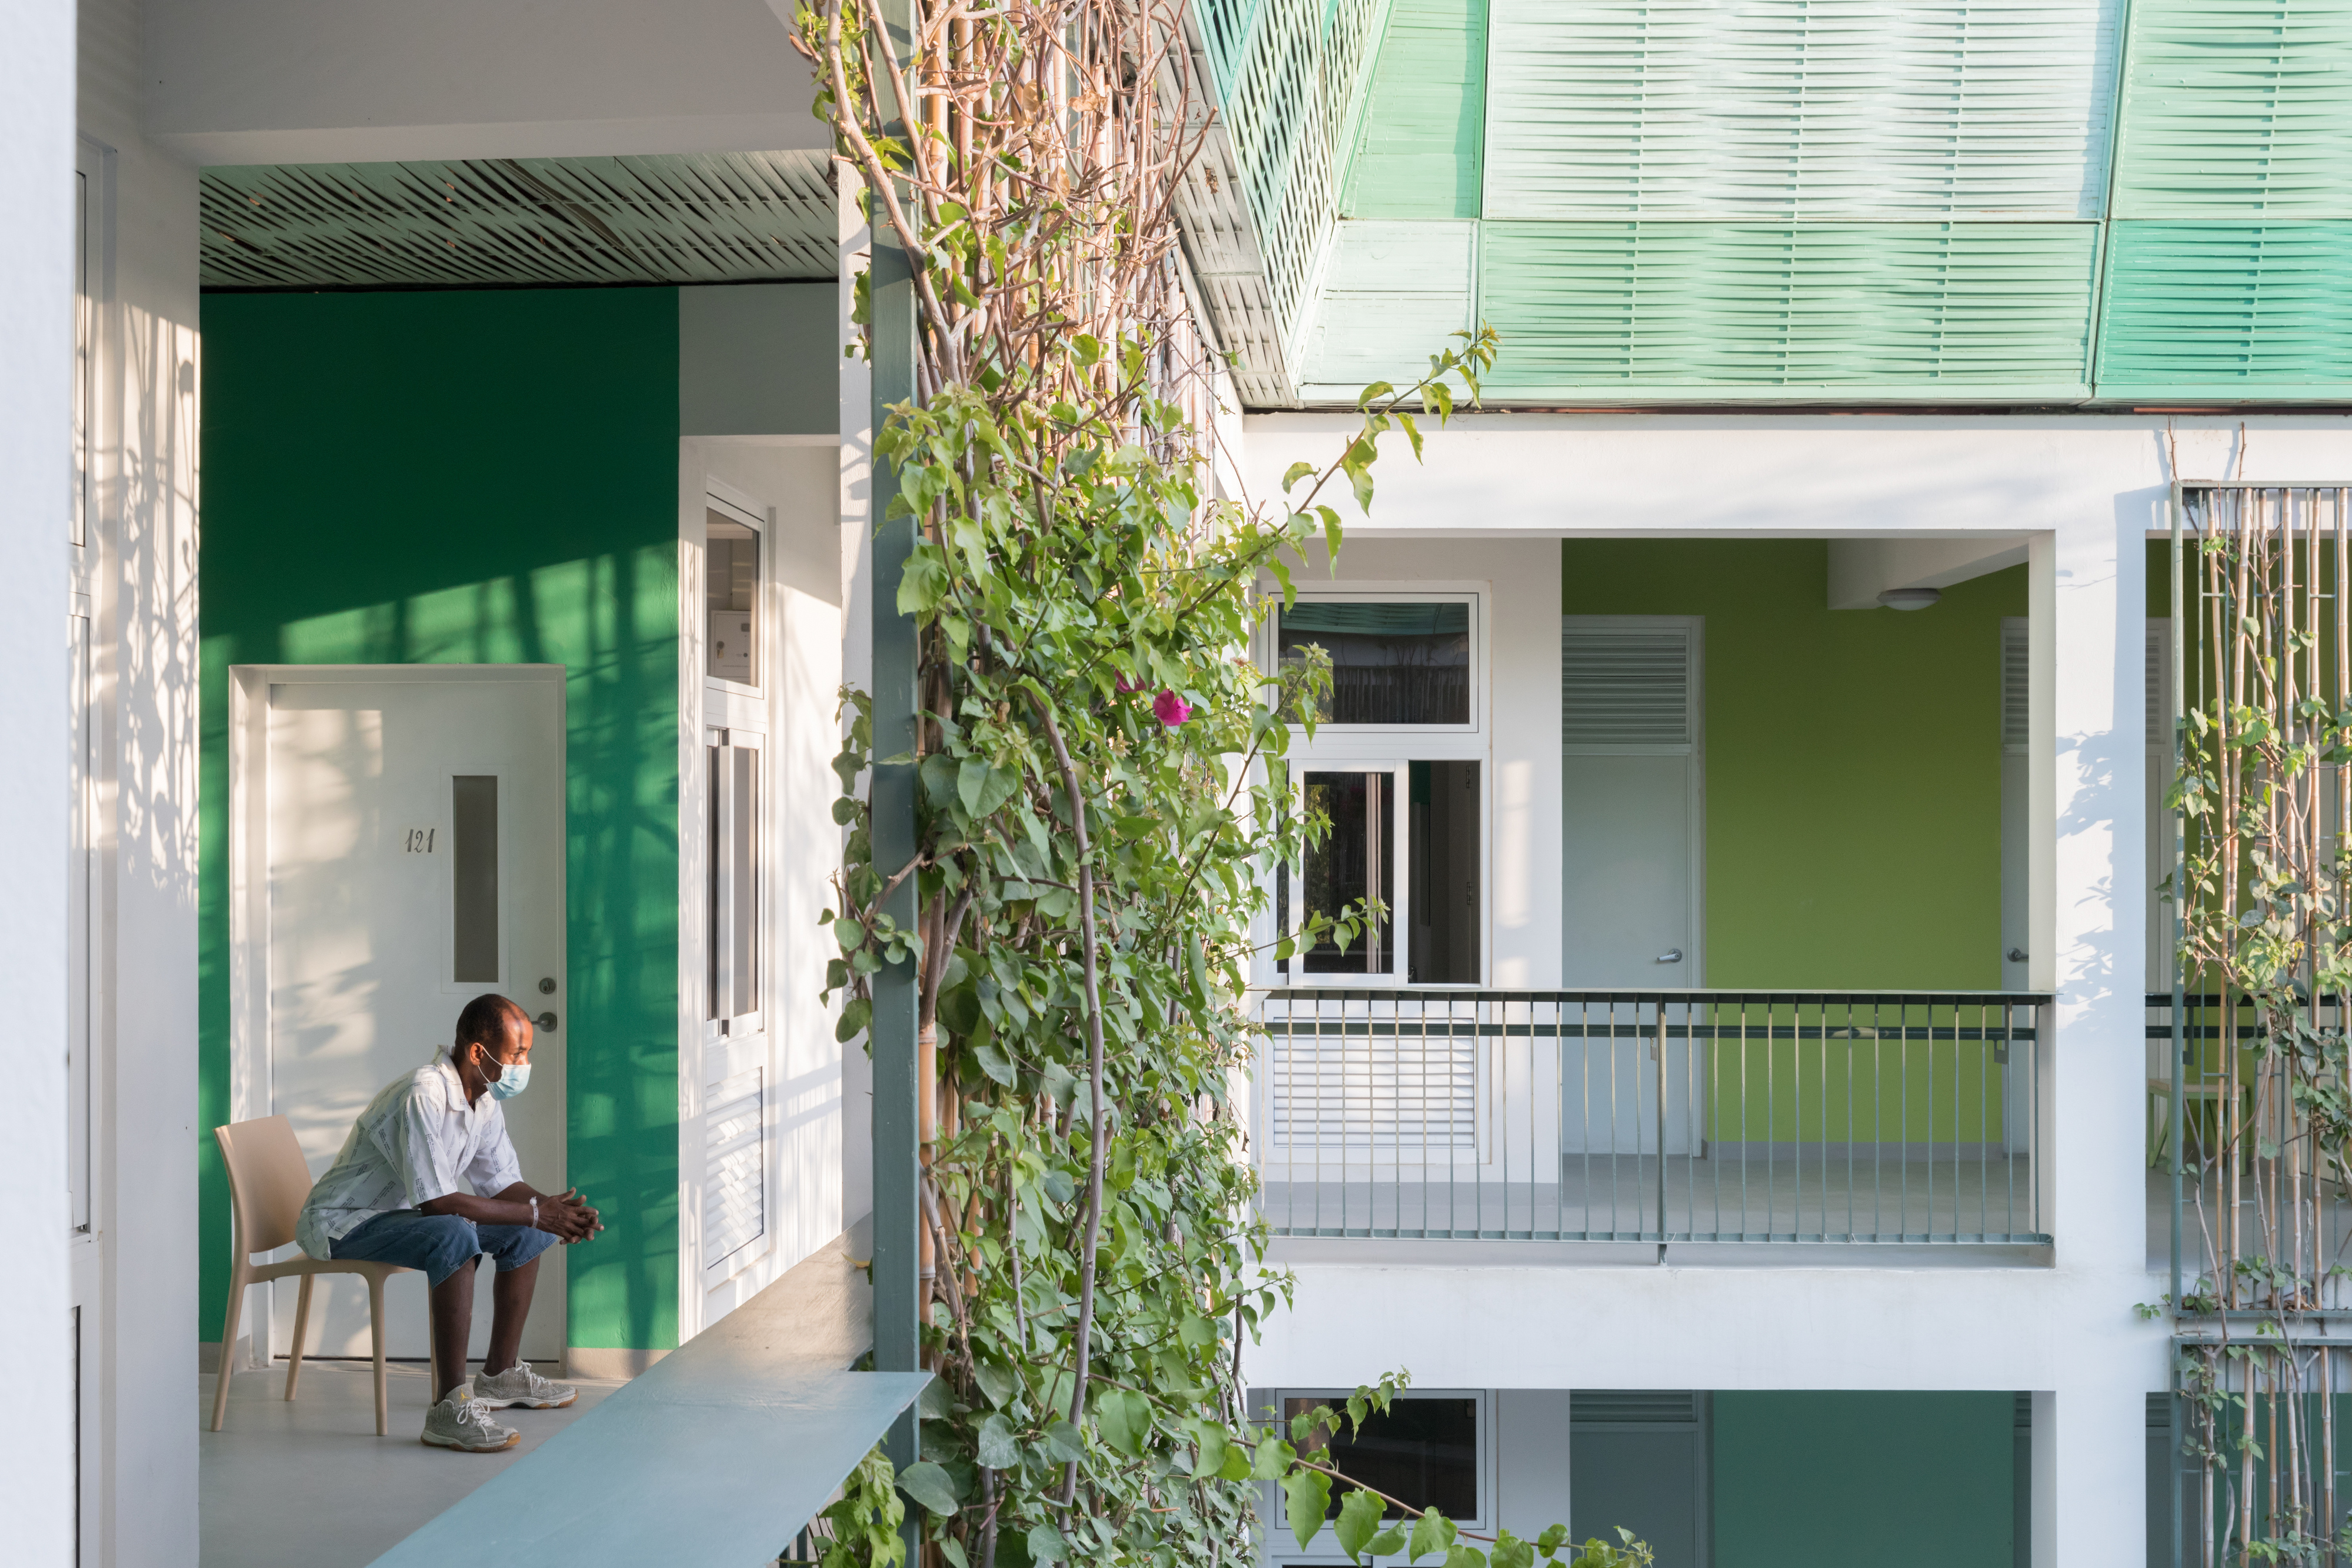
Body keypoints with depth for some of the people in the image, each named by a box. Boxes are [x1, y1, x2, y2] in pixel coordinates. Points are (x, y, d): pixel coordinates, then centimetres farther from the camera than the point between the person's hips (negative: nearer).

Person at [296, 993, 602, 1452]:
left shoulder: (484, 1100, 2)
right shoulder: (423, 1096, -28)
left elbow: (502, 1184, 7)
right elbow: (436, 1201, -32)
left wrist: (555, 1209, -14)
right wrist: (535, 1213, -26)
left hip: (408, 1214, 10)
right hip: (343, 1223, -10)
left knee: (526, 1233, 7)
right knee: (456, 1236, -35)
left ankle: (500, 1374, 19)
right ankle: (450, 1409, -36)